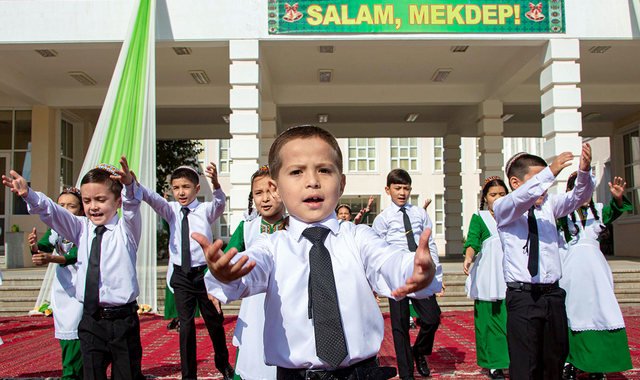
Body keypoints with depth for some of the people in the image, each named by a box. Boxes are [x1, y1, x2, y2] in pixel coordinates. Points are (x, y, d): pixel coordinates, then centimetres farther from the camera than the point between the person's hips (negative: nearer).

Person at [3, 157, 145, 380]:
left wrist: (129, 184, -44)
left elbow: (132, 205, -23)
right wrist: (28, 195, -22)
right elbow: (50, 211, -3)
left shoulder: (126, 229, -3)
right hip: (90, 320, 4)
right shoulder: (82, 229, 8)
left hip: (123, 320, -3)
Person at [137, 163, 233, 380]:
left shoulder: (206, 210, -3)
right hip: (181, 275, 2)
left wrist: (215, 183, -43)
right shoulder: (171, 210, 3)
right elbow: (152, 198, -12)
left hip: (204, 272, -2)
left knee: (214, 321, 12)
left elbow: (220, 202, -23)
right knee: (186, 326, 6)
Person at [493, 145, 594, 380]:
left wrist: (584, 171, -20)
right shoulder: (502, 208, -4)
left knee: (555, 361, 13)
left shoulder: (548, 204, 11)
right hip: (522, 296, -5)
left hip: (553, 293, 5)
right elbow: (522, 198, -24)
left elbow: (577, 198, -1)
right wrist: (550, 172, -33)